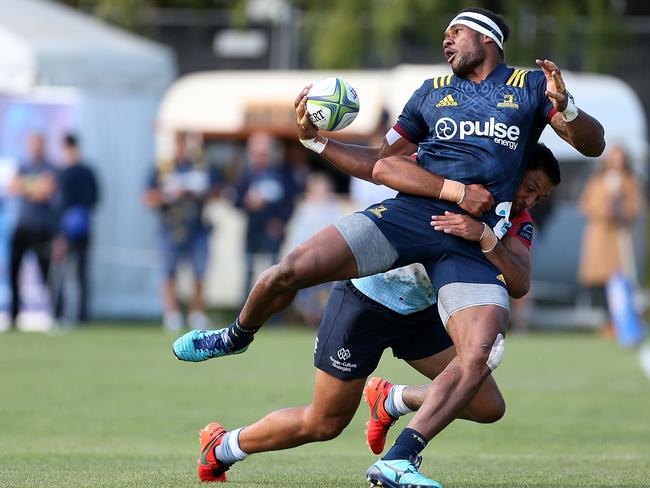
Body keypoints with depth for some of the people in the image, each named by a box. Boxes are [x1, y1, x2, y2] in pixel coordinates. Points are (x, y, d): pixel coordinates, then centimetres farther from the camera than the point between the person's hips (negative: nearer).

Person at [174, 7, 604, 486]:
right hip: (409, 212, 2)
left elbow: (593, 144, 4)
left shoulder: (530, 87, 12)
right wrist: (316, 139, 14)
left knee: (480, 357, -24)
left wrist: (565, 108, -16)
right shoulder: (432, 93, 19)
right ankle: (237, 337, 19)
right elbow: (380, 164, 24)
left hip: (475, 240, -2)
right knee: (288, 272, -14)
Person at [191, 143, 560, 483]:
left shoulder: (518, 223, -8)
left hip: (422, 312, 5)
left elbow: (519, 285, -27)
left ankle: (391, 401, 19)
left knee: (488, 407, -7)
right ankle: (221, 447, 25)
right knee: (323, 425, 0)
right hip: (365, 299, -5)